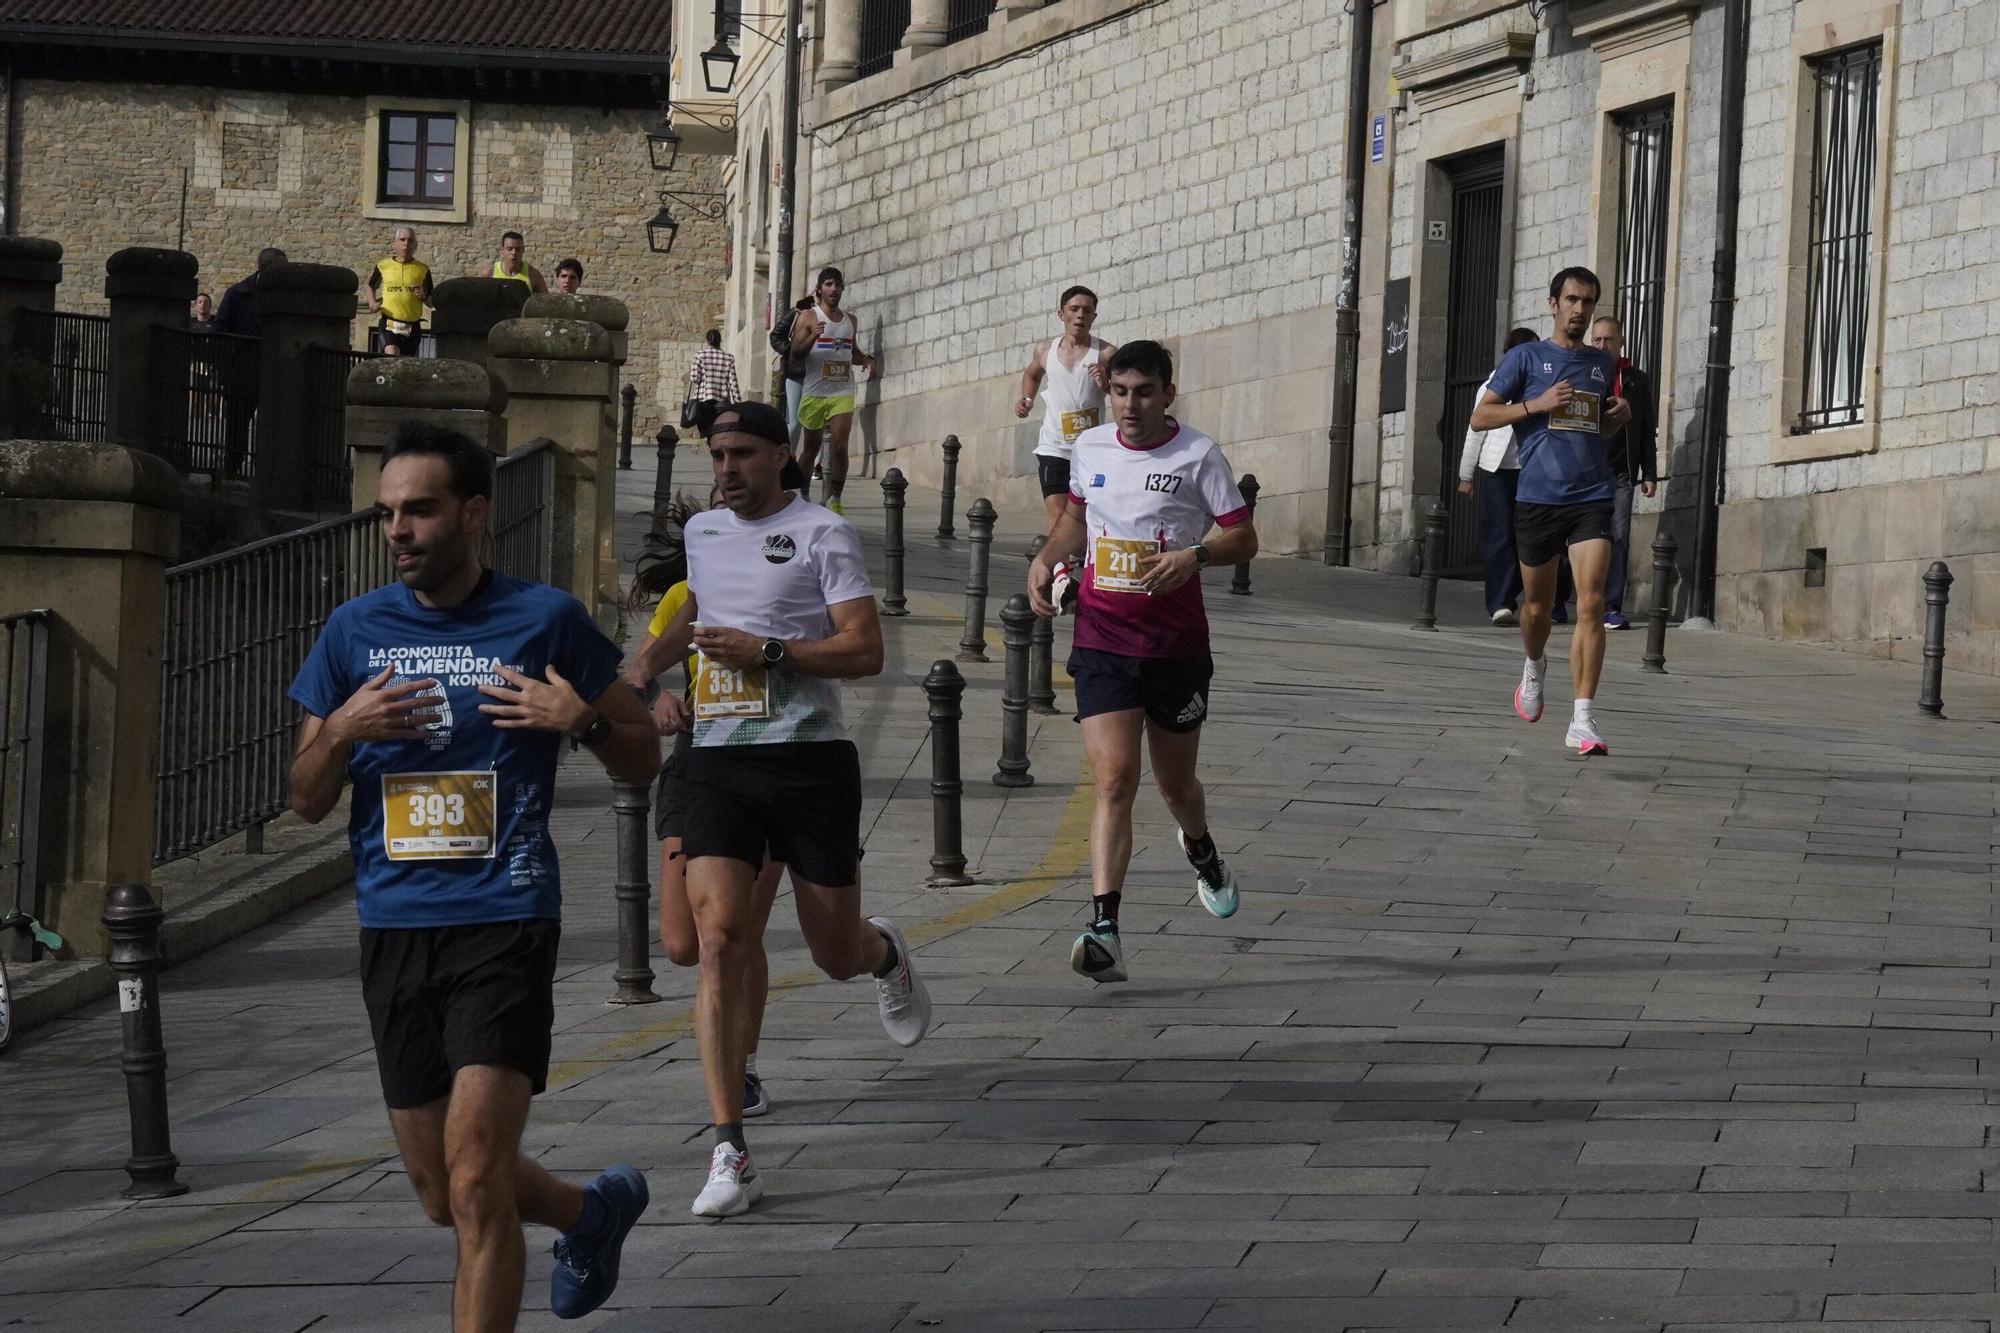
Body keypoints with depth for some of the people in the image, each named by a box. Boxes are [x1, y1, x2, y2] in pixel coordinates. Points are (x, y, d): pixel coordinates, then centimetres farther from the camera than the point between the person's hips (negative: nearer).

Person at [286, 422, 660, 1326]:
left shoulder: (544, 619, 1)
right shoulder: (356, 630, 8)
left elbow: (643, 759, 9)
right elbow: (306, 803, 11)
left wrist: (580, 722, -11)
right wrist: (341, 732, -9)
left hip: (504, 921, -4)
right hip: (392, 928, 4)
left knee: (475, 1183, -15)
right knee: (444, 1199, 12)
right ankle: (595, 1210, 40)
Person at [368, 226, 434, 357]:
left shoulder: (422, 269, 6)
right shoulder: (383, 266, 5)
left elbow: (431, 303, 13)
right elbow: (371, 286, 26)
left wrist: (424, 297, -10)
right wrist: (372, 304, 7)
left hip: (413, 328, 2)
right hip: (389, 325, -2)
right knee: (391, 355, -28)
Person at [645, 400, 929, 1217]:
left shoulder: (821, 534, -4)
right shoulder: (703, 532, 14)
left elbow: (865, 651, -11)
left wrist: (766, 650, -19)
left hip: (810, 760, -3)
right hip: (719, 761, 3)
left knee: (835, 954, 6)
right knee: (719, 941, -14)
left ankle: (885, 956, 49)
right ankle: (730, 1155, -16)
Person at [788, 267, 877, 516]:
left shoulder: (851, 320, 13)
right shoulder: (808, 317, 0)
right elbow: (795, 351, -7)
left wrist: (866, 359, 7)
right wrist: (813, 337, -25)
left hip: (842, 393, 2)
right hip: (814, 392, -2)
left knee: (839, 446, -12)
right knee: (811, 447, 10)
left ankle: (834, 500, -11)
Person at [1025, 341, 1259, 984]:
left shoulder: (1198, 455, -6)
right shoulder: (1089, 447, 5)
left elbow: (1244, 538, -3)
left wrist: (1194, 555, -21)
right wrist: (1046, 559, 7)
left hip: (1176, 646, -1)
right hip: (1101, 642, 1)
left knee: (1175, 783, 15)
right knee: (1114, 780, -15)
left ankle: (1202, 852, 52)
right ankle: (1103, 931, -22)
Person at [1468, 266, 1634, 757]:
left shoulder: (1602, 364, 15)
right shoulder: (1526, 358, 4)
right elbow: (1480, 417, 0)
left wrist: (1620, 417, 6)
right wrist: (1536, 405, -12)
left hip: (1592, 497, 1)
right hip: (1538, 497, -1)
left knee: (1591, 603, -14)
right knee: (1538, 606, 11)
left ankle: (1582, 722, -17)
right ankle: (1533, 670, 46)